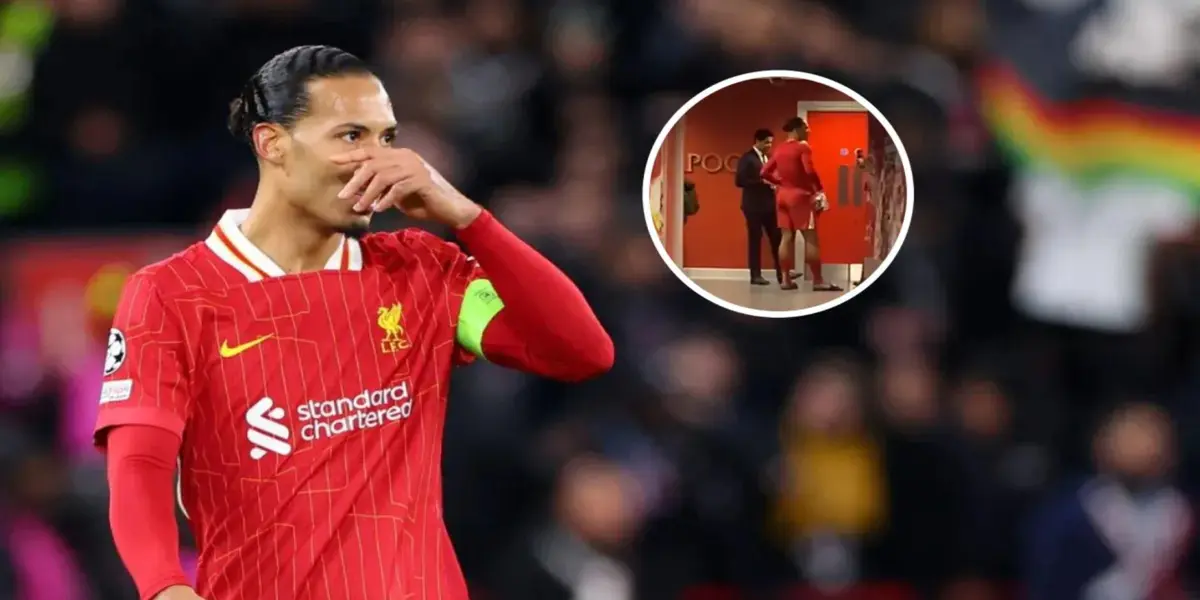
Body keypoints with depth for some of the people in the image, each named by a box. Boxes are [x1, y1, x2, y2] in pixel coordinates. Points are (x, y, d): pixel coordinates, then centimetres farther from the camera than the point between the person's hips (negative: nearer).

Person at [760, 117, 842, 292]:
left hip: (782, 194, 7)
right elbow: (809, 171, -23)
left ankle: (786, 279, 6)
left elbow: (764, 172, 11)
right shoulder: (803, 147, -12)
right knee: (811, 238, -5)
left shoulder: (779, 150, 10)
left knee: (786, 237, 8)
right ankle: (818, 281, -8)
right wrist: (819, 189, -10)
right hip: (800, 195, -7)